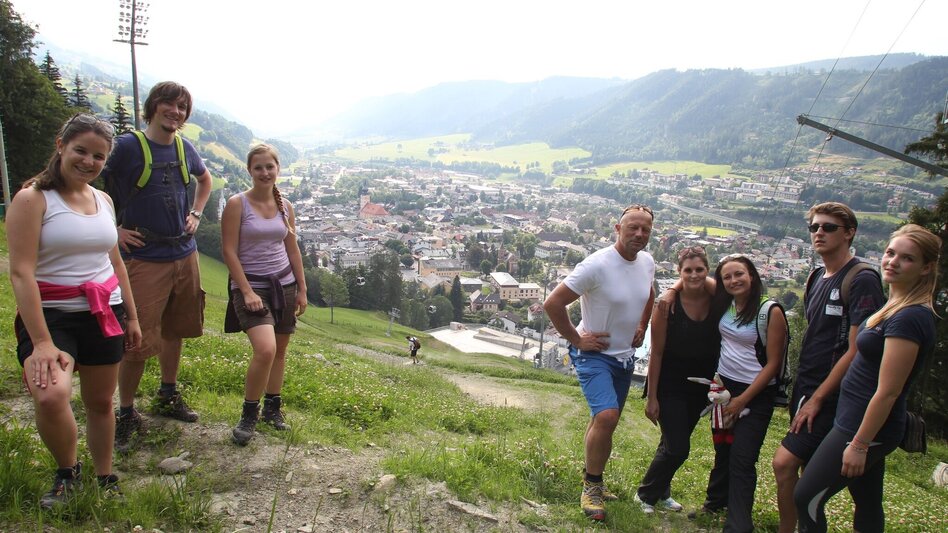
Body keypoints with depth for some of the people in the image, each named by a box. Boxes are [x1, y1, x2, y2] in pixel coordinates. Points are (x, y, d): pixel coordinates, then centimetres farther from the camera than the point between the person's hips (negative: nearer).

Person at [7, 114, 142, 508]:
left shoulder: (103, 200, 9)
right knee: (50, 396, -26)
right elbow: (21, 272, -17)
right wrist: (42, 342, -24)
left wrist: (131, 316, 17)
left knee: (100, 402, 13)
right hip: (51, 314, -5)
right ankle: (66, 472, 3)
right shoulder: (33, 199, -9)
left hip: (103, 313, 5)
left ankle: (106, 480, 32)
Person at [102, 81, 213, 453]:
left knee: (174, 329, 17)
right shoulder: (127, 146, -10)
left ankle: (168, 396, 34)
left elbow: (205, 179, 28)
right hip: (144, 258, -6)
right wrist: (113, 230, -11)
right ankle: (126, 414, 11)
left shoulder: (184, 148, 8)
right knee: (138, 340, -5)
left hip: (184, 254, 6)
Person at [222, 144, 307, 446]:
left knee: (280, 349, 9)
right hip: (251, 285, -5)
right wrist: (247, 291, -14)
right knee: (265, 350, -20)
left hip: (284, 284, 5)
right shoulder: (237, 204, -7)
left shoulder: (285, 207, 8)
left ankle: (272, 407, 28)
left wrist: (302, 289, 14)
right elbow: (229, 252, -9)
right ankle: (249, 414, 1)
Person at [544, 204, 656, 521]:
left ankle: (593, 483, 35)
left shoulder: (647, 262, -1)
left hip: (625, 356, 7)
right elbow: (553, 304, -23)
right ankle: (591, 486, -1)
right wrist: (576, 339, -17)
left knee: (603, 421, 17)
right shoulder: (596, 265, -24)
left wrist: (641, 327, 13)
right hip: (594, 354, -7)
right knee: (607, 417, -22)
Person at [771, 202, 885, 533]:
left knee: (784, 462, -15)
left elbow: (856, 351, -17)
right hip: (806, 389, 8)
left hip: (831, 396, -8)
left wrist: (817, 398, -15)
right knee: (809, 471, 15)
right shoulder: (817, 278, 12)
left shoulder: (862, 281, -13)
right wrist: (799, 390, 13)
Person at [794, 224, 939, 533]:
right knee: (868, 507, 19)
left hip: (865, 427, -10)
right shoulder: (897, 307, 8)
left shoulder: (909, 319, -23)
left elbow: (887, 392, -23)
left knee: (807, 498, -1)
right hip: (861, 422, 10)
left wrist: (859, 445, -19)